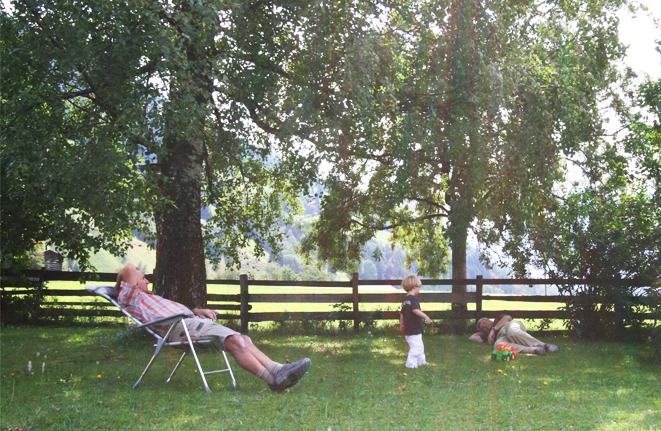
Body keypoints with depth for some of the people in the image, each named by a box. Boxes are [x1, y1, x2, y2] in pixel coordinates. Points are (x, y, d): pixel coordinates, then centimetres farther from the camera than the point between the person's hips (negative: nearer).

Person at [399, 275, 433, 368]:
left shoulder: (405, 300, 12)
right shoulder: (413, 298, -16)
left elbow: (402, 313, 18)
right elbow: (415, 310, -32)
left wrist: (402, 325, 27)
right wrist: (425, 316, -32)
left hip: (407, 329, 10)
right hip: (414, 330, -10)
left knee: (420, 346, 22)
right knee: (416, 347, -5)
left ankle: (421, 361, 33)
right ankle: (411, 363, -2)